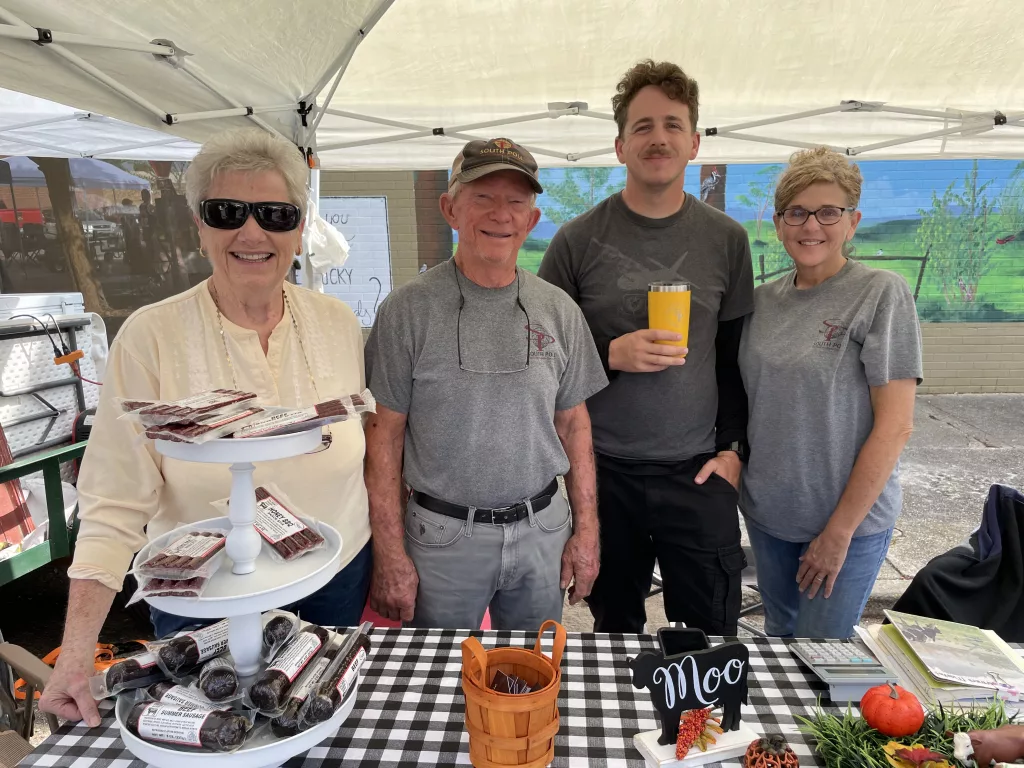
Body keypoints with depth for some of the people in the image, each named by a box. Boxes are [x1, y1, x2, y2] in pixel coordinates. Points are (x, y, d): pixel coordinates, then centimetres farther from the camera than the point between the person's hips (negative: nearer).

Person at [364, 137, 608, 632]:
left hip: (542, 532, 3)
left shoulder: (559, 311, 1)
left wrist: (586, 529, 4)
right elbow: (383, 438, -8)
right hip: (442, 536, -2)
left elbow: (574, 424, 6)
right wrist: (390, 555, -9)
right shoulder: (407, 311, -9)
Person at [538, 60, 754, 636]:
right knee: (615, 627, 13)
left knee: (713, 634, 7)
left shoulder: (726, 239, 5)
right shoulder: (578, 240, -1)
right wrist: (611, 354, -15)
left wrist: (733, 448, 0)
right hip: (604, 469, -1)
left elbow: (737, 356, 9)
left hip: (697, 470, 1)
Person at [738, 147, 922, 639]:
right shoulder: (763, 299, 2)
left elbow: (895, 426, -15)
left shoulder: (882, 294, -12)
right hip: (767, 512, 5)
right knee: (779, 634, 21)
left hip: (848, 520, -4)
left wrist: (840, 531, -14)